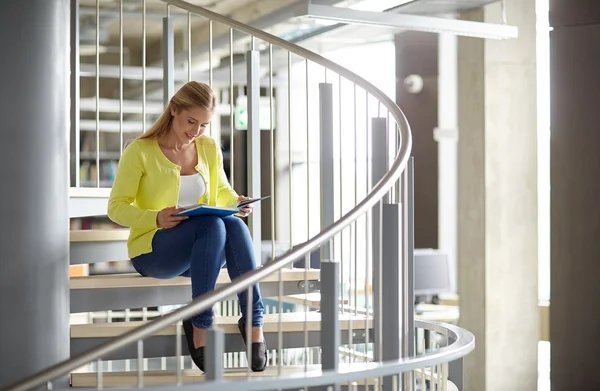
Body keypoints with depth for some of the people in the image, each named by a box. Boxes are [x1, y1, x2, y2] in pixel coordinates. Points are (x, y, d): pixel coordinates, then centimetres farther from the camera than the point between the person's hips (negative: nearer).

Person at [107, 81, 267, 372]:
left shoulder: (209, 148, 7)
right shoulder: (140, 151, -7)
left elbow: (221, 191, 21)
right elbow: (116, 207, -7)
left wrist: (236, 201, -4)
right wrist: (156, 218, -26)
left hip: (203, 248, 4)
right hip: (151, 249, -4)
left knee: (235, 225, -32)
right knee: (213, 225, -35)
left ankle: (253, 322, -32)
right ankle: (200, 325, -31)